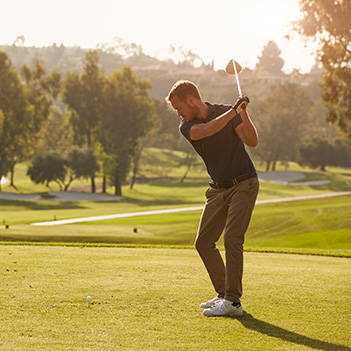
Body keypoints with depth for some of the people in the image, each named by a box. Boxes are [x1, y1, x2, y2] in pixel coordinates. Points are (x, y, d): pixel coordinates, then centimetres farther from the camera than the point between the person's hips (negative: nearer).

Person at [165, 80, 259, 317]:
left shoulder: (227, 112, -7)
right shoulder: (187, 126, -1)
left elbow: (252, 141, -19)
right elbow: (208, 130, -23)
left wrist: (243, 113, -32)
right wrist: (234, 111, -33)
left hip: (244, 184, -6)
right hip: (218, 189, 6)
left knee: (232, 238, -17)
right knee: (204, 242, 5)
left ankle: (233, 301, -18)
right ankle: (224, 293, 19)